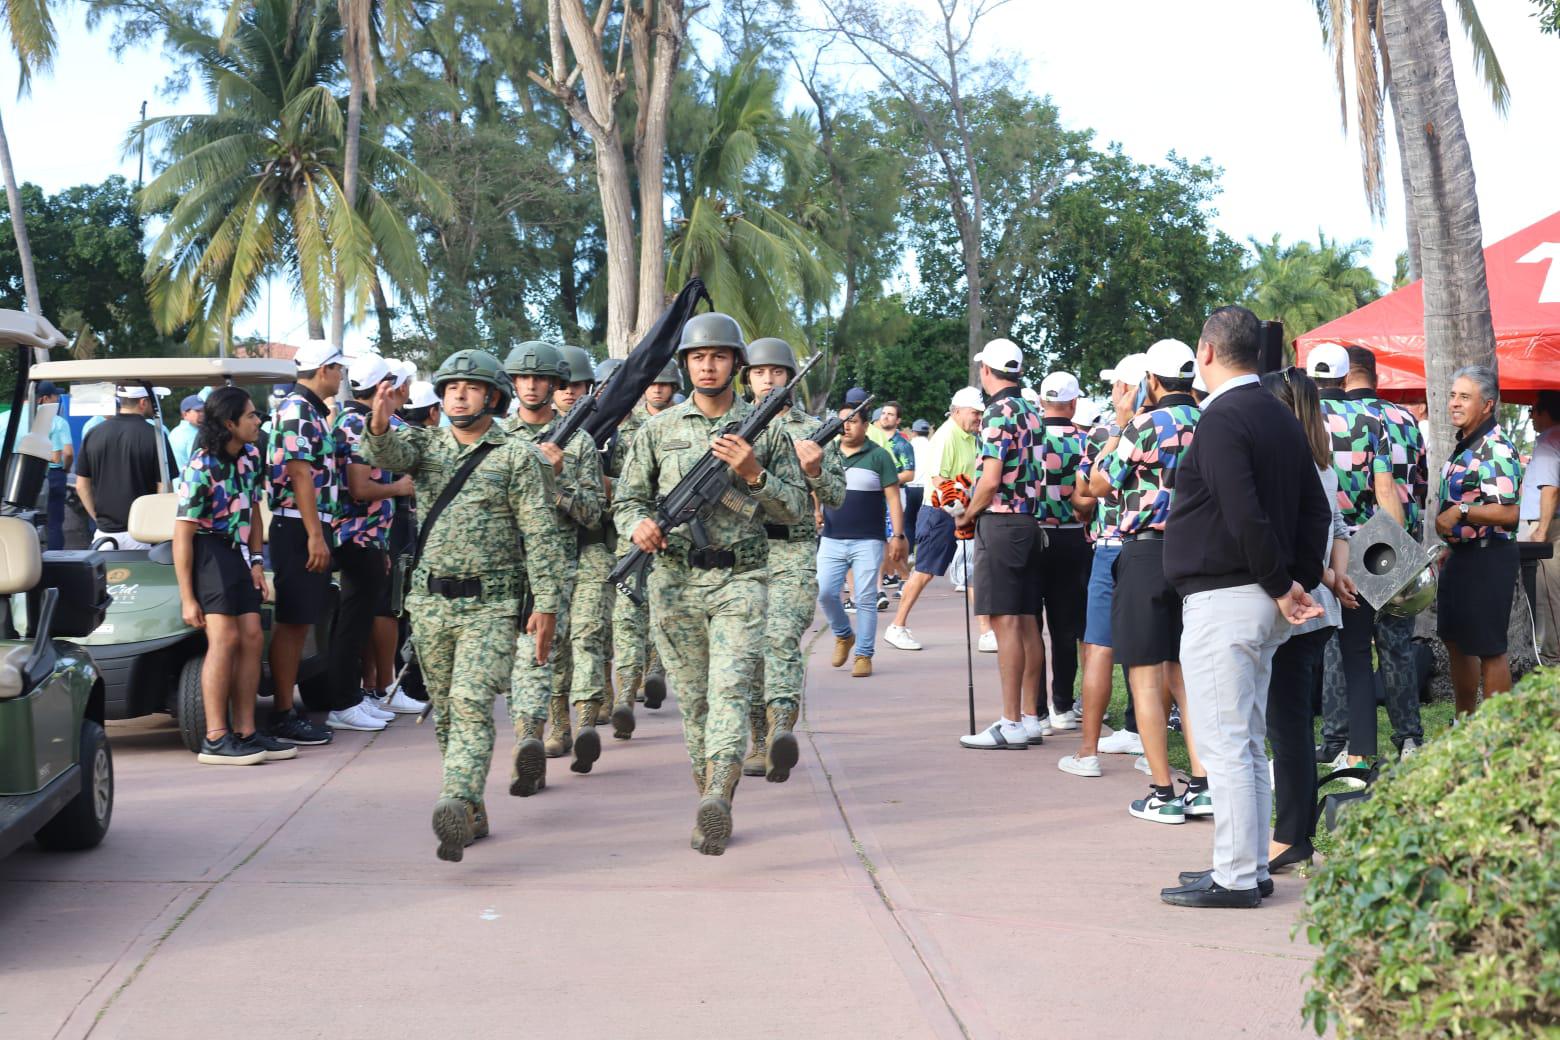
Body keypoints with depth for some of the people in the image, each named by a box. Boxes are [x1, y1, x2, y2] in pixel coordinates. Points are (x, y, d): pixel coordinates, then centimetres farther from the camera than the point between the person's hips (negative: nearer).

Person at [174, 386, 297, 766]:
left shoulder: (251, 456, 6)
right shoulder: (201, 468, -18)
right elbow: (182, 535, -17)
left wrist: (257, 562, 7)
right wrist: (187, 597, -19)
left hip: (238, 553, 8)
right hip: (208, 552, -8)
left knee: (251, 637, 2)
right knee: (225, 638, -17)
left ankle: (245, 734, 8)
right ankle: (215, 740, -15)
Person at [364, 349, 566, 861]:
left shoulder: (518, 457, -1)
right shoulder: (426, 444, 9)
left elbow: (542, 536, -4)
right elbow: (387, 454, -14)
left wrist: (546, 605, -11)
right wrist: (379, 428, -37)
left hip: (491, 604, -5)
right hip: (430, 602, 5)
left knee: (471, 704, -18)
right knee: (445, 712, 11)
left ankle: (456, 808, -30)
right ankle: (474, 813, 22)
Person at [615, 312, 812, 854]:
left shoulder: (766, 430, 5)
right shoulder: (659, 429, 9)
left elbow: (794, 509, 5)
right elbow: (626, 497, 13)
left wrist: (753, 474, -12)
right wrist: (639, 522, -11)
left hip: (739, 582, -2)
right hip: (675, 581, 2)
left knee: (730, 690, -18)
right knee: (693, 699, 7)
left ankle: (717, 802, -32)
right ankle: (710, 806, 17)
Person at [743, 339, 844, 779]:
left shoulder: (811, 430, 8)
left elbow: (836, 497, 5)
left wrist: (815, 471, -14)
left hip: (793, 552, -3)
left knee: (782, 638, -21)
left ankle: (781, 726, -34)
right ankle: (759, 742, 13)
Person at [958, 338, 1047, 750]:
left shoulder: (999, 413, -12)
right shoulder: (1031, 412, 15)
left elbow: (991, 480, -18)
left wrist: (968, 515, -3)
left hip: (1000, 521, -9)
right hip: (1029, 522, 9)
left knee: (1006, 623, -8)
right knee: (1026, 623, 9)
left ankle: (1011, 724, -8)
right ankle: (1029, 718, 13)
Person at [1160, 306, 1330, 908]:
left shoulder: (1221, 419, -15)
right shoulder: (1282, 419, 14)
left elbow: (1245, 516, -23)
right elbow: (1316, 512, 14)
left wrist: (1281, 588, -13)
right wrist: (1301, 584, 9)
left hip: (1220, 602, -10)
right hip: (1261, 604, 10)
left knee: (1224, 745, -4)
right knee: (1248, 743, 16)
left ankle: (1235, 878, -1)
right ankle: (1250, 867, 23)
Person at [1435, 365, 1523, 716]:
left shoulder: (1496, 449, -18)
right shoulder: (1465, 446, 14)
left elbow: (1508, 513, -26)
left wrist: (1460, 512, -25)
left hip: (1488, 559, -11)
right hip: (1461, 555, 11)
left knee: (1488, 649, -5)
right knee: (1456, 642, 17)